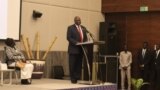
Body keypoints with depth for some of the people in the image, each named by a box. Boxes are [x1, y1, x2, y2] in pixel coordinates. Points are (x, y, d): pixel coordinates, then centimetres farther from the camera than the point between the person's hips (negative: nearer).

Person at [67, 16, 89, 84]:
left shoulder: (83, 28, 16)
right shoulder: (70, 28, -1)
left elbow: (85, 38, 18)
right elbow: (68, 38, -9)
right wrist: (76, 43, -20)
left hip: (81, 49, 5)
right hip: (73, 49, -5)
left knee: (79, 65, 4)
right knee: (72, 65, -2)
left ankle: (78, 78, 9)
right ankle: (73, 79, 4)